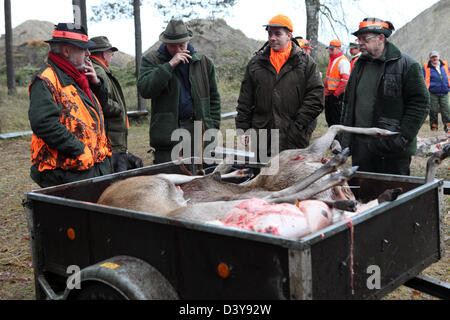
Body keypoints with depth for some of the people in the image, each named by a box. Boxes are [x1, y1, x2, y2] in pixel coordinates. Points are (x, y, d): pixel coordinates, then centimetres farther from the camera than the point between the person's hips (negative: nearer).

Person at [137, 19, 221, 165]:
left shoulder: (203, 62, 11)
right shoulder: (151, 60, 3)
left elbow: (213, 97, 16)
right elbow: (144, 90, -15)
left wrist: (213, 128, 8)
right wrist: (170, 65, -17)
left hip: (197, 130, 2)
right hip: (166, 131, -2)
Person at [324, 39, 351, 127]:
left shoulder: (343, 61, -14)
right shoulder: (332, 60, 17)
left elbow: (345, 80, -23)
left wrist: (336, 93, -17)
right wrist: (326, 91, 14)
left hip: (338, 96, -10)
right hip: (329, 96, 10)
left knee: (336, 119, -6)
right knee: (329, 118, 16)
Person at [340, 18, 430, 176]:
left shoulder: (406, 65, -6)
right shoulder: (359, 65, 15)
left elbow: (420, 104, -9)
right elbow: (348, 102, 22)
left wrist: (403, 137, -16)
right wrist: (344, 135, 15)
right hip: (359, 146, 6)